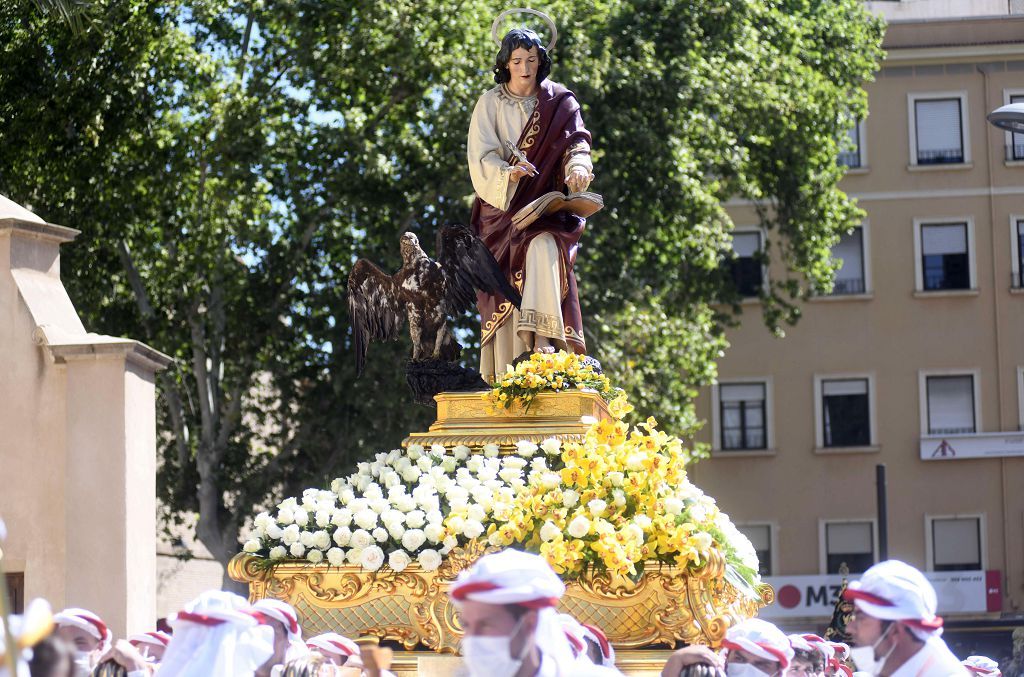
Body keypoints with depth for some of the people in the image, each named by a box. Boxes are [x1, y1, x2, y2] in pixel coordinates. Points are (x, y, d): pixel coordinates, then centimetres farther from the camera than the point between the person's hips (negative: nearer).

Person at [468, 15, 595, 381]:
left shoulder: (558, 103, 8)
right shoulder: (490, 104, 5)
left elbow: (576, 141, -5)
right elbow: (481, 157, -6)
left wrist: (578, 166, -29)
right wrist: (508, 173, -28)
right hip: (502, 207, 0)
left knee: (543, 246, -31)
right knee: (505, 284, -14)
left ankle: (541, 337, -37)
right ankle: (503, 375, -13)